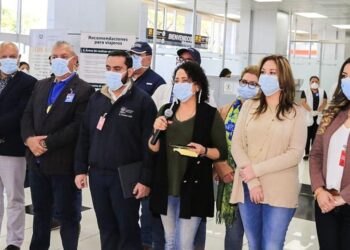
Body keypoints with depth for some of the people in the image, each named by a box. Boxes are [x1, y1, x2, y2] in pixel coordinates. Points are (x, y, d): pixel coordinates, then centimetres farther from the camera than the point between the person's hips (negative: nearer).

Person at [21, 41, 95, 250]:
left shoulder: (84, 90, -8)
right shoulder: (41, 85, 13)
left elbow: (78, 126, -18)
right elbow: (27, 115, 9)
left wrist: (46, 143, -19)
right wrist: (29, 139, -11)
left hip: (63, 163, -6)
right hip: (37, 161, 6)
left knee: (68, 215, 6)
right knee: (41, 212, 18)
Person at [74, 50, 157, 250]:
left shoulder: (143, 101, -7)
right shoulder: (97, 98, 11)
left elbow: (149, 143, -10)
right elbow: (85, 136, 14)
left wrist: (145, 179, -14)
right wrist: (81, 169, 8)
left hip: (126, 177, -5)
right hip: (97, 175, 5)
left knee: (128, 230, 4)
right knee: (106, 229, 14)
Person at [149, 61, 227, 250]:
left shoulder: (210, 114, -6)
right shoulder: (166, 110, 7)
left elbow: (222, 153, -3)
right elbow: (154, 149, 9)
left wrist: (204, 151, -22)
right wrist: (156, 131, -10)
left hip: (193, 189, -4)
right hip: (165, 187, 5)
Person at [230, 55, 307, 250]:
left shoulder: (296, 113, 1)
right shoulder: (249, 106, 7)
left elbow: (295, 154, -8)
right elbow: (237, 146, 0)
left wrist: (256, 170, -13)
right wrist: (252, 181, -11)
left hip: (280, 192, -2)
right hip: (248, 188, 3)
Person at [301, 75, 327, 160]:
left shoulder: (322, 92, 9)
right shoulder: (305, 91, 2)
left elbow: (324, 102, 1)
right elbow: (303, 102, -7)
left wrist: (318, 111, -13)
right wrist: (310, 111, -19)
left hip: (319, 116, 2)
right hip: (309, 116, -2)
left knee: (315, 134, 6)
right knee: (309, 135, -4)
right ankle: (307, 153, -1)